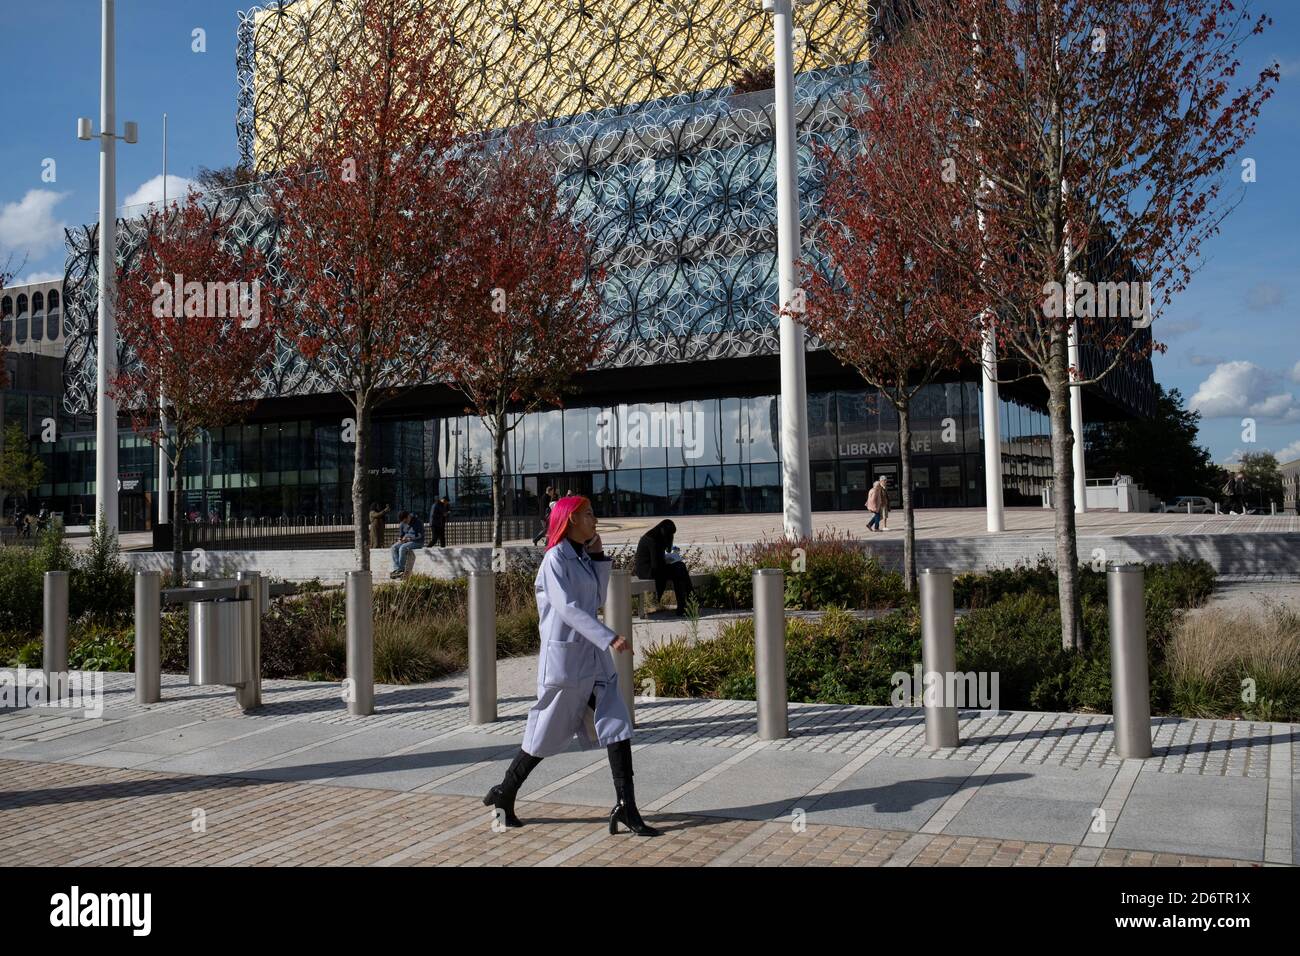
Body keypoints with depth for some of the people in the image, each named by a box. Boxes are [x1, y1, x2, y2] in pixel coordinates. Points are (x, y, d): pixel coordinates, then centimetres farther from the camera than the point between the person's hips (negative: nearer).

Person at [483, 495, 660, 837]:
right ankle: (504, 794, 24)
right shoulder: (556, 560, -13)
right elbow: (568, 608, -23)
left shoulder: (583, 557, 12)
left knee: (618, 726, -2)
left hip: (593, 655, 8)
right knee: (547, 732, 5)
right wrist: (609, 638, -31)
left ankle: (626, 808, -2)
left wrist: (599, 558, 6)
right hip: (565, 656, -8)